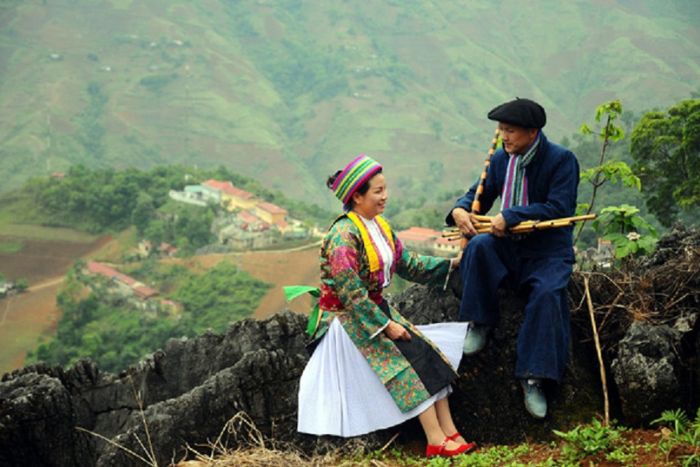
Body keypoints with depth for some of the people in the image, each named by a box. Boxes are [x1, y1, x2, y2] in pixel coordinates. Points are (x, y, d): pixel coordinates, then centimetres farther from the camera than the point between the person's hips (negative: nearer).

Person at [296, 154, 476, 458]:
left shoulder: (379, 227, 7)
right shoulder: (344, 235, -21)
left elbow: (408, 264, 12)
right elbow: (351, 294, -25)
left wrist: (451, 264, 6)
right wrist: (386, 325, -23)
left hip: (377, 308, 8)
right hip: (349, 317, -8)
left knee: (430, 354, -7)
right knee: (408, 363, -20)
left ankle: (449, 433, -8)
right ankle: (436, 441, -19)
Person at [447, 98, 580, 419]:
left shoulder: (562, 160, -10)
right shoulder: (500, 159, 8)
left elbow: (558, 208, -19)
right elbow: (480, 194, 17)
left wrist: (510, 216, -25)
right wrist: (460, 210, -7)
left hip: (548, 251, -4)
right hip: (508, 248, 4)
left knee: (547, 294, -32)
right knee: (478, 245, -28)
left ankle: (533, 379, -24)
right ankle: (480, 323, -11)